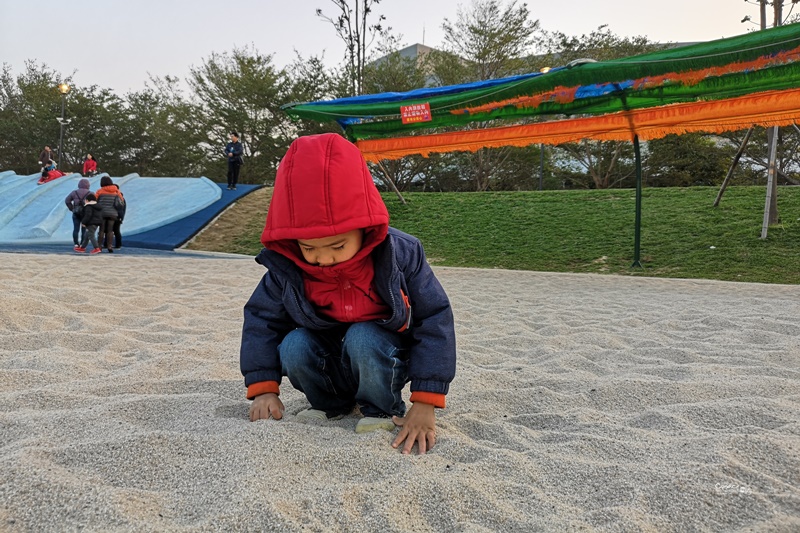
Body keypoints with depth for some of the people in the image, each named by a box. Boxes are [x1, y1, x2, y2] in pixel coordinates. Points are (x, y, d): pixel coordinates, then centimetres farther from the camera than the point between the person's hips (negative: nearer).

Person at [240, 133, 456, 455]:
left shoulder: (400, 255, -23)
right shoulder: (287, 269, -15)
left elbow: (434, 320, -19)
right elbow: (262, 319, -2)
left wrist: (425, 404, -23)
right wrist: (264, 389, -10)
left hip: (385, 361, -3)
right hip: (328, 362, 4)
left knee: (363, 339, -34)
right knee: (293, 346, -26)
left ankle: (384, 410, -5)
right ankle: (332, 405, 4)